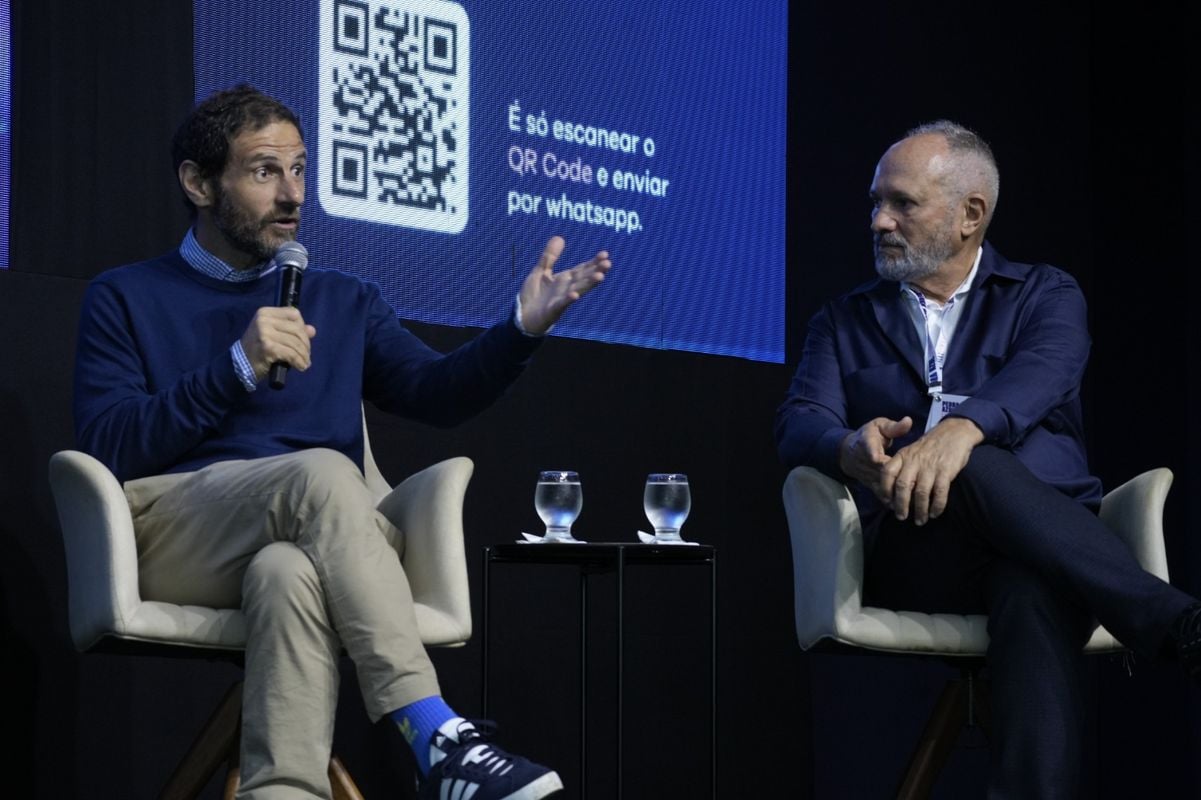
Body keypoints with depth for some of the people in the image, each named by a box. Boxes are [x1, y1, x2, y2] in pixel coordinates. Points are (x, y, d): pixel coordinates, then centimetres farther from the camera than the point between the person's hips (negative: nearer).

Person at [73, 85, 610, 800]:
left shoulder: (344, 303, 26)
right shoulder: (125, 299, 16)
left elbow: (436, 392, 8)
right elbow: (106, 446, 0)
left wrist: (523, 330, -10)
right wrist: (238, 367, -9)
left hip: (308, 538, 2)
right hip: (172, 539, -2)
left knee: (290, 574, -37)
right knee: (321, 471, -34)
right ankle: (436, 737, -45)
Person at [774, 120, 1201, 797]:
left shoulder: (1046, 297, 15)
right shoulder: (845, 322, 22)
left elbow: (1038, 377, -9)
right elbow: (800, 424, 3)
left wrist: (961, 426, -34)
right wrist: (853, 449, -25)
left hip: (1048, 534, 0)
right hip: (913, 555, 0)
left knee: (1034, 590, -41)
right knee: (978, 468, -37)